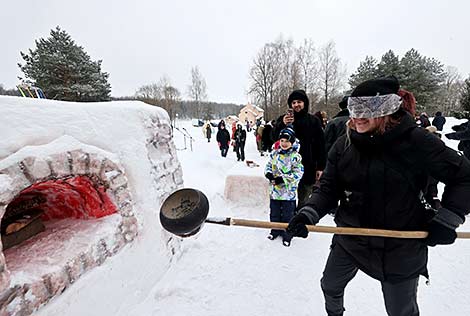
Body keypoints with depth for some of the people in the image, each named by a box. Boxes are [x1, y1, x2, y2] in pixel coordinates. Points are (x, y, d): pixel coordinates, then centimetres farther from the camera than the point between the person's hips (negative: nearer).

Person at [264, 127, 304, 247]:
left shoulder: (296, 157, -12)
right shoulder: (274, 154, 3)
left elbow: (298, 173, -15)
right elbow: (268, 166, 11)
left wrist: (283, 178, -22)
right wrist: (269, 173, -11)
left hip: (289, 192, -4)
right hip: (275, 190, 5)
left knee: (287, 215, 10)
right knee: (274, 213, 19)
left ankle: (287, 235, 29)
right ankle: (275, 231, 39)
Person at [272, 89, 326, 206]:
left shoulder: (314, 121, 5)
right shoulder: (283, 119, 5)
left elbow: (321, 145, 5)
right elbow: (274, 137, -5)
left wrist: (320, 167, 1)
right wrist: (282, 124, -23)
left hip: (308, 168, 0)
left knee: (304, 200, 9)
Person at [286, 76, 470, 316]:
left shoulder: (416, 141, -17)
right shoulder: (344, 145, -8)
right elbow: (328, 189, -6)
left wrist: (447, 219, -11)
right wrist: (308, 214, -21)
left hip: (401, 246, -3)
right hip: (350, 239, 4)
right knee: (330, 286, 24)